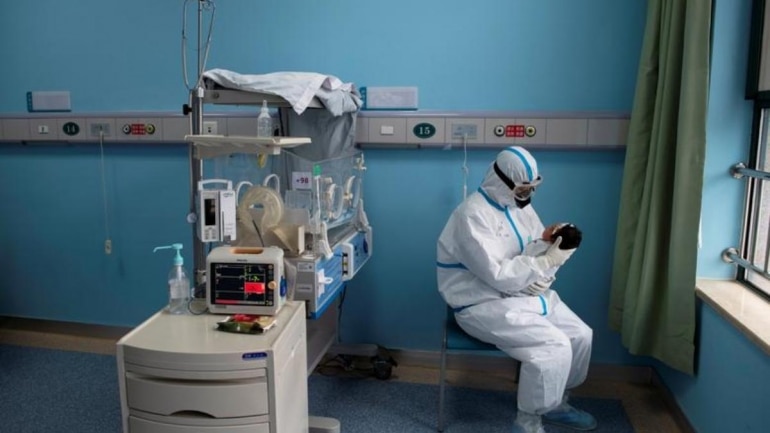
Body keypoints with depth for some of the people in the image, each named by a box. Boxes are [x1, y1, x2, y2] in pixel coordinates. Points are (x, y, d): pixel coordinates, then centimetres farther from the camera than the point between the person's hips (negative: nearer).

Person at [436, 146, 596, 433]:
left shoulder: (519, 205, 6)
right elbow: (498, 276, -28)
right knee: (553, 347, -22)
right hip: (483, 304, -9)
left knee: (580, 335, 3)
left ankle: (555, 403, 24)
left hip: (525, 293, 9)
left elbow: (540, 248, 8)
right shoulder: (473, 215, -22)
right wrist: (546, 263, -26)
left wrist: (541, 278, -13)